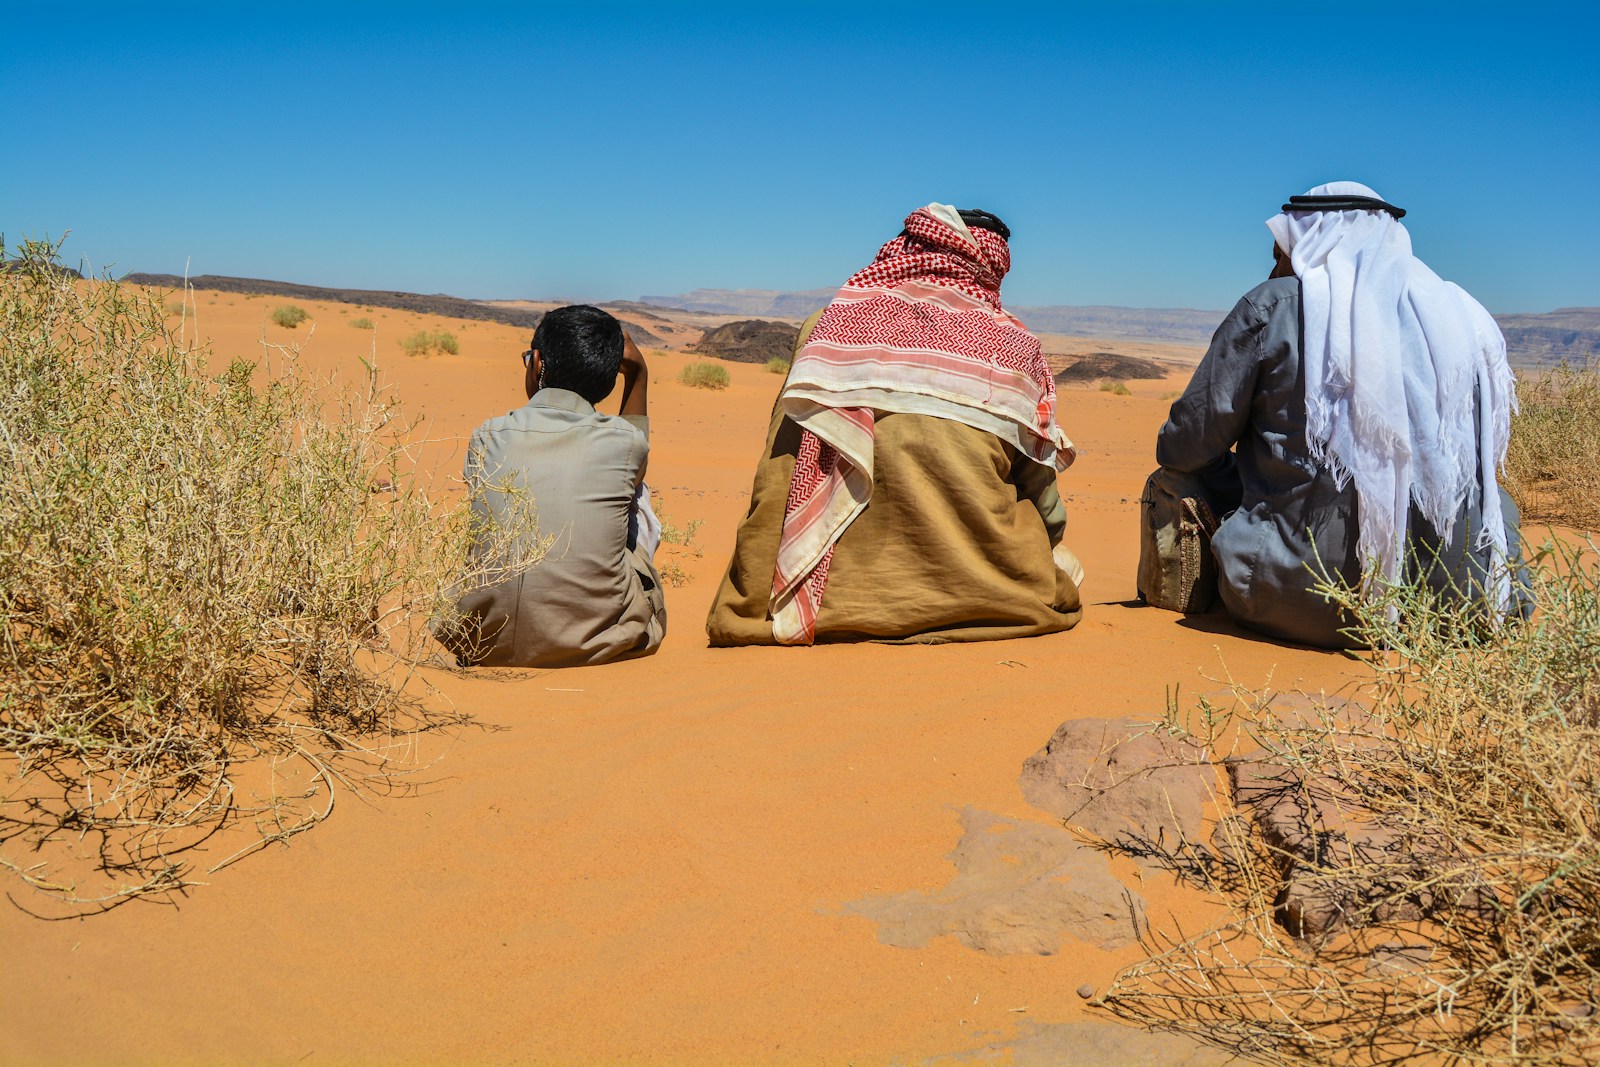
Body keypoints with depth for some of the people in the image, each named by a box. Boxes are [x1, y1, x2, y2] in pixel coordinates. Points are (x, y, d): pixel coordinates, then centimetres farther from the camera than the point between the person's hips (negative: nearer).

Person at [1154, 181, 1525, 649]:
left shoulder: (1272, 307, -2)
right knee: (1496, 498, 37)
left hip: (1306, 603, -4)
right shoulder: (1461, 316, 9)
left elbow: (1187, 448, 0)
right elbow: (1482, 459, 17)